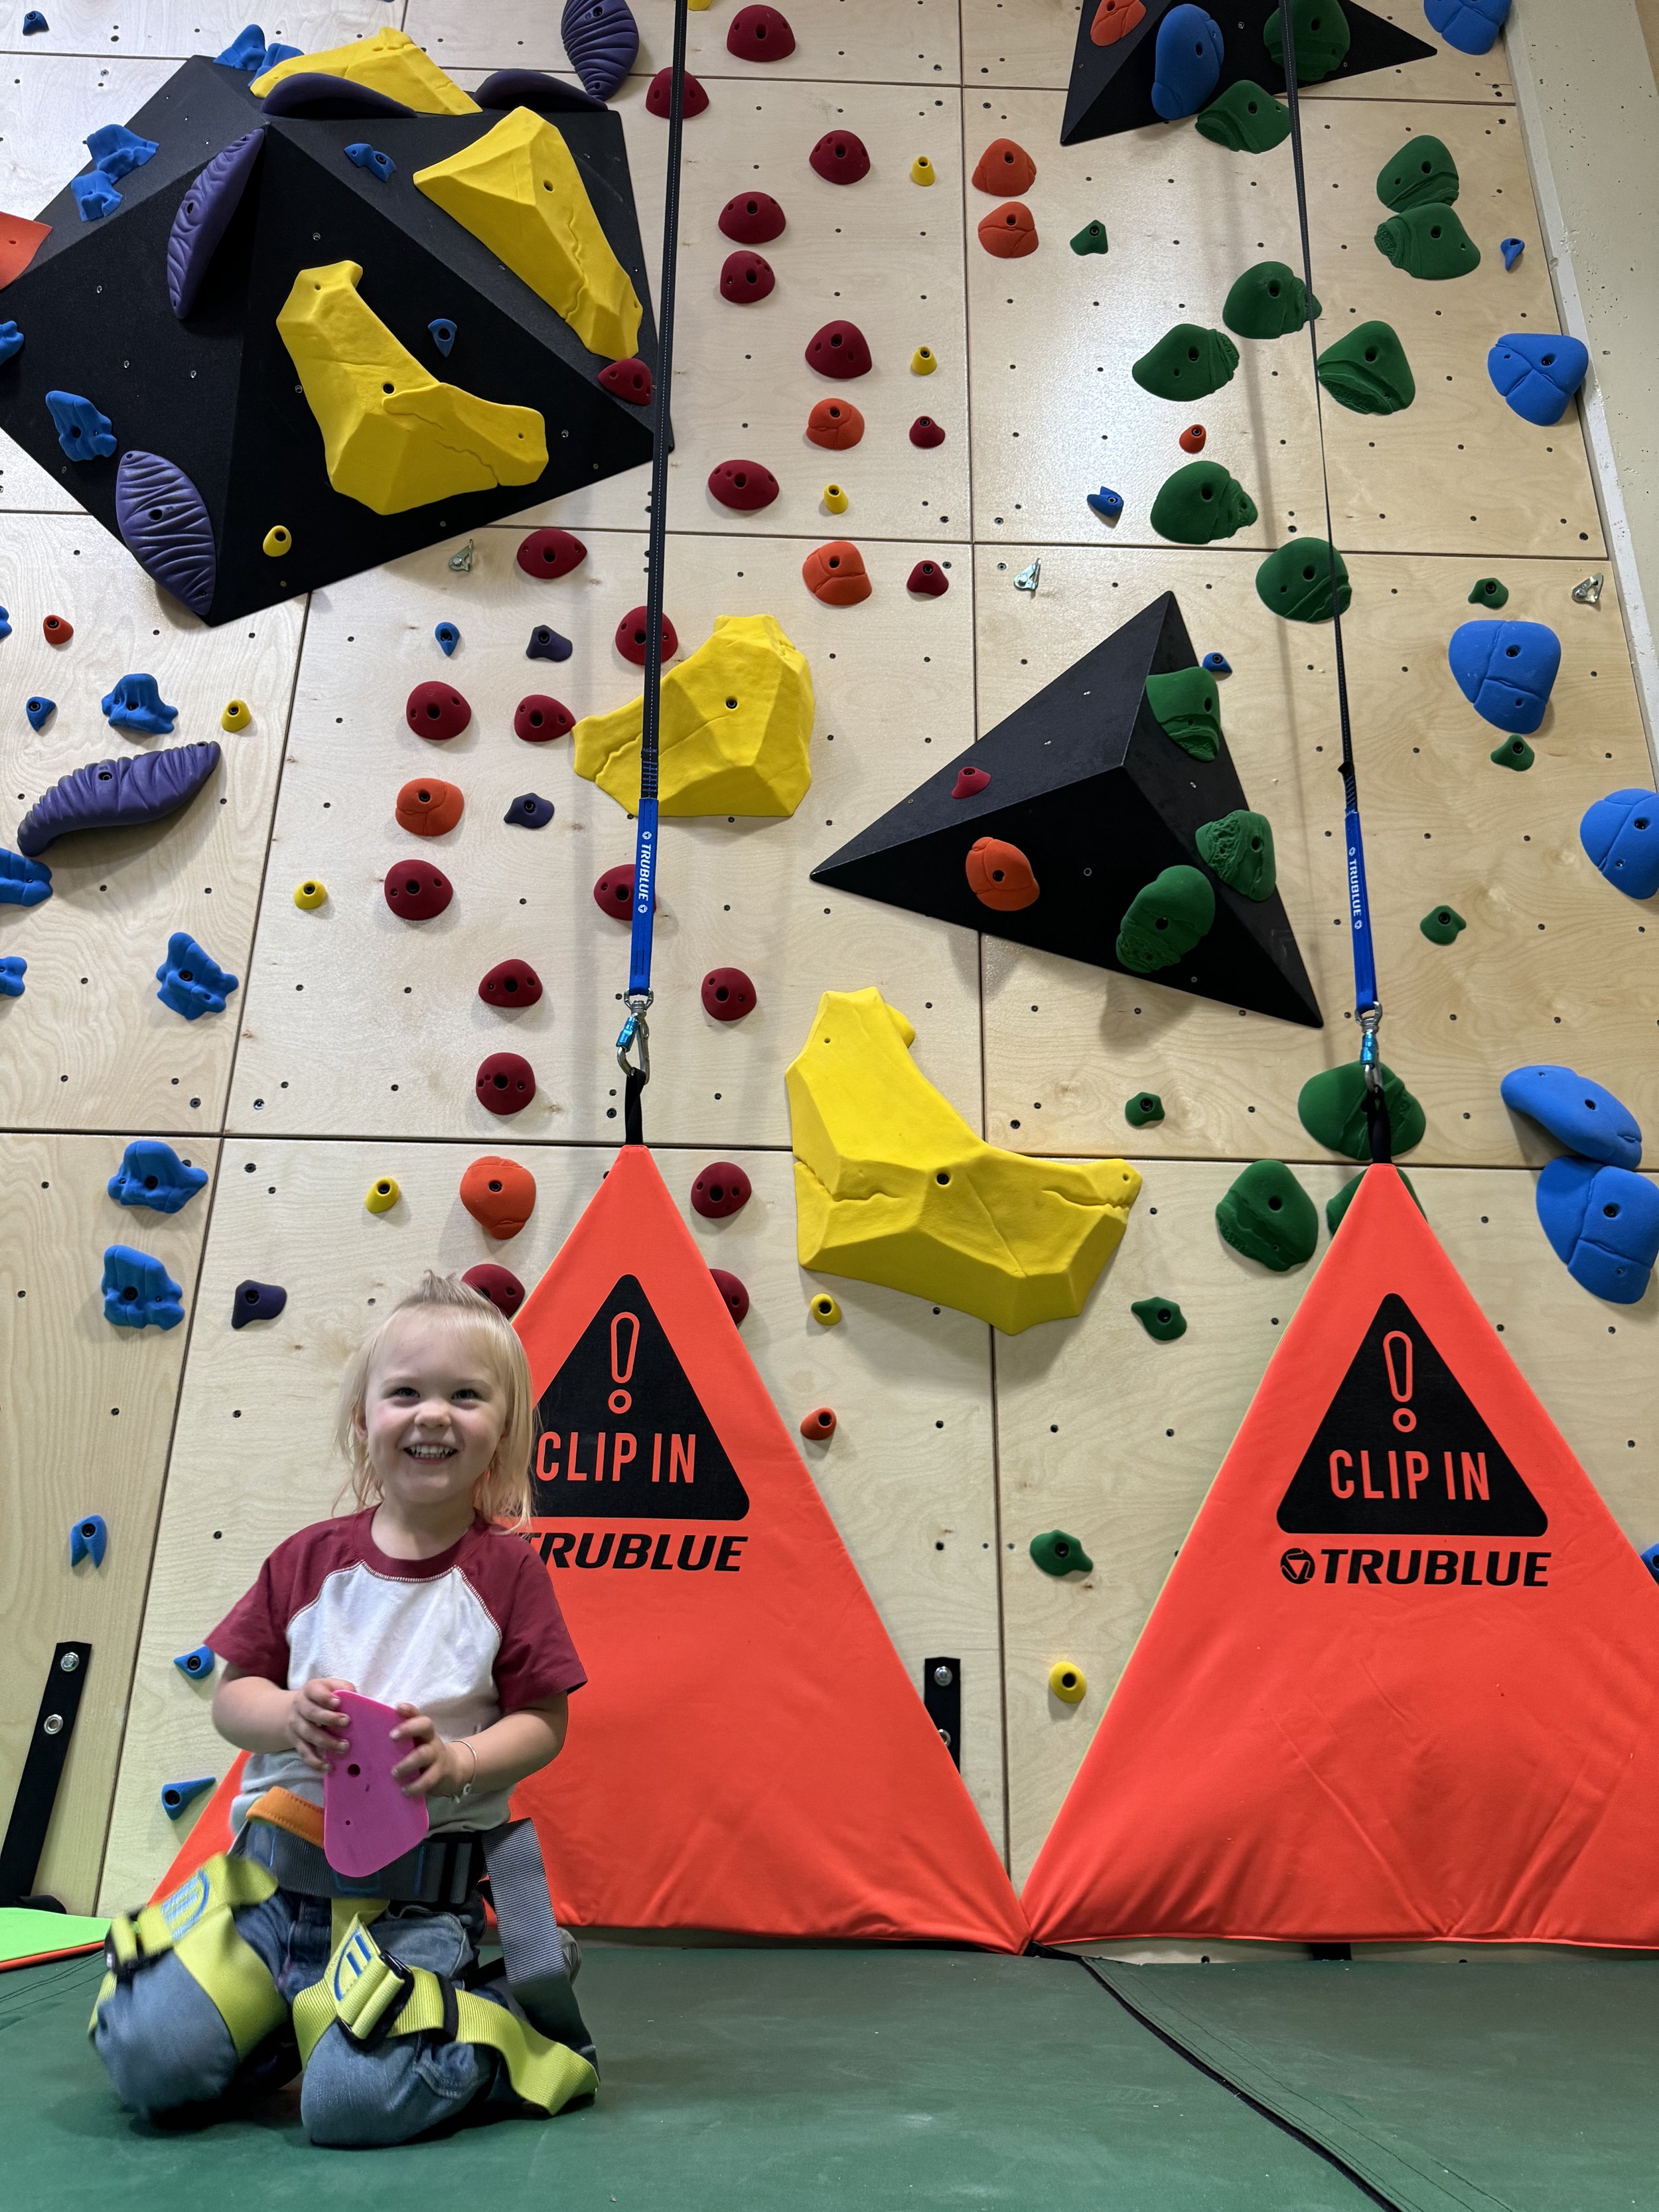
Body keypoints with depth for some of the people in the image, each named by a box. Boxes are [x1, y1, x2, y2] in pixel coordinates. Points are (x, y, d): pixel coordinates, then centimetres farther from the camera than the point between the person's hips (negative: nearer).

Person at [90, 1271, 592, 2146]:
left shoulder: (506, 1571, -7)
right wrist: (290, 1715, -16)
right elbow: (230, 1694, 5)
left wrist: (459, 1762, -24)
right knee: (148, 2061, -6)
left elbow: (543, 1721, -5)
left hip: (411, 1896, -4)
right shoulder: (310, 1558, 1)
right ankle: (292, 2011, 22)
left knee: (353, 2102, -18)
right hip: (269, 1868, 4)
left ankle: (516, 2038, 10)